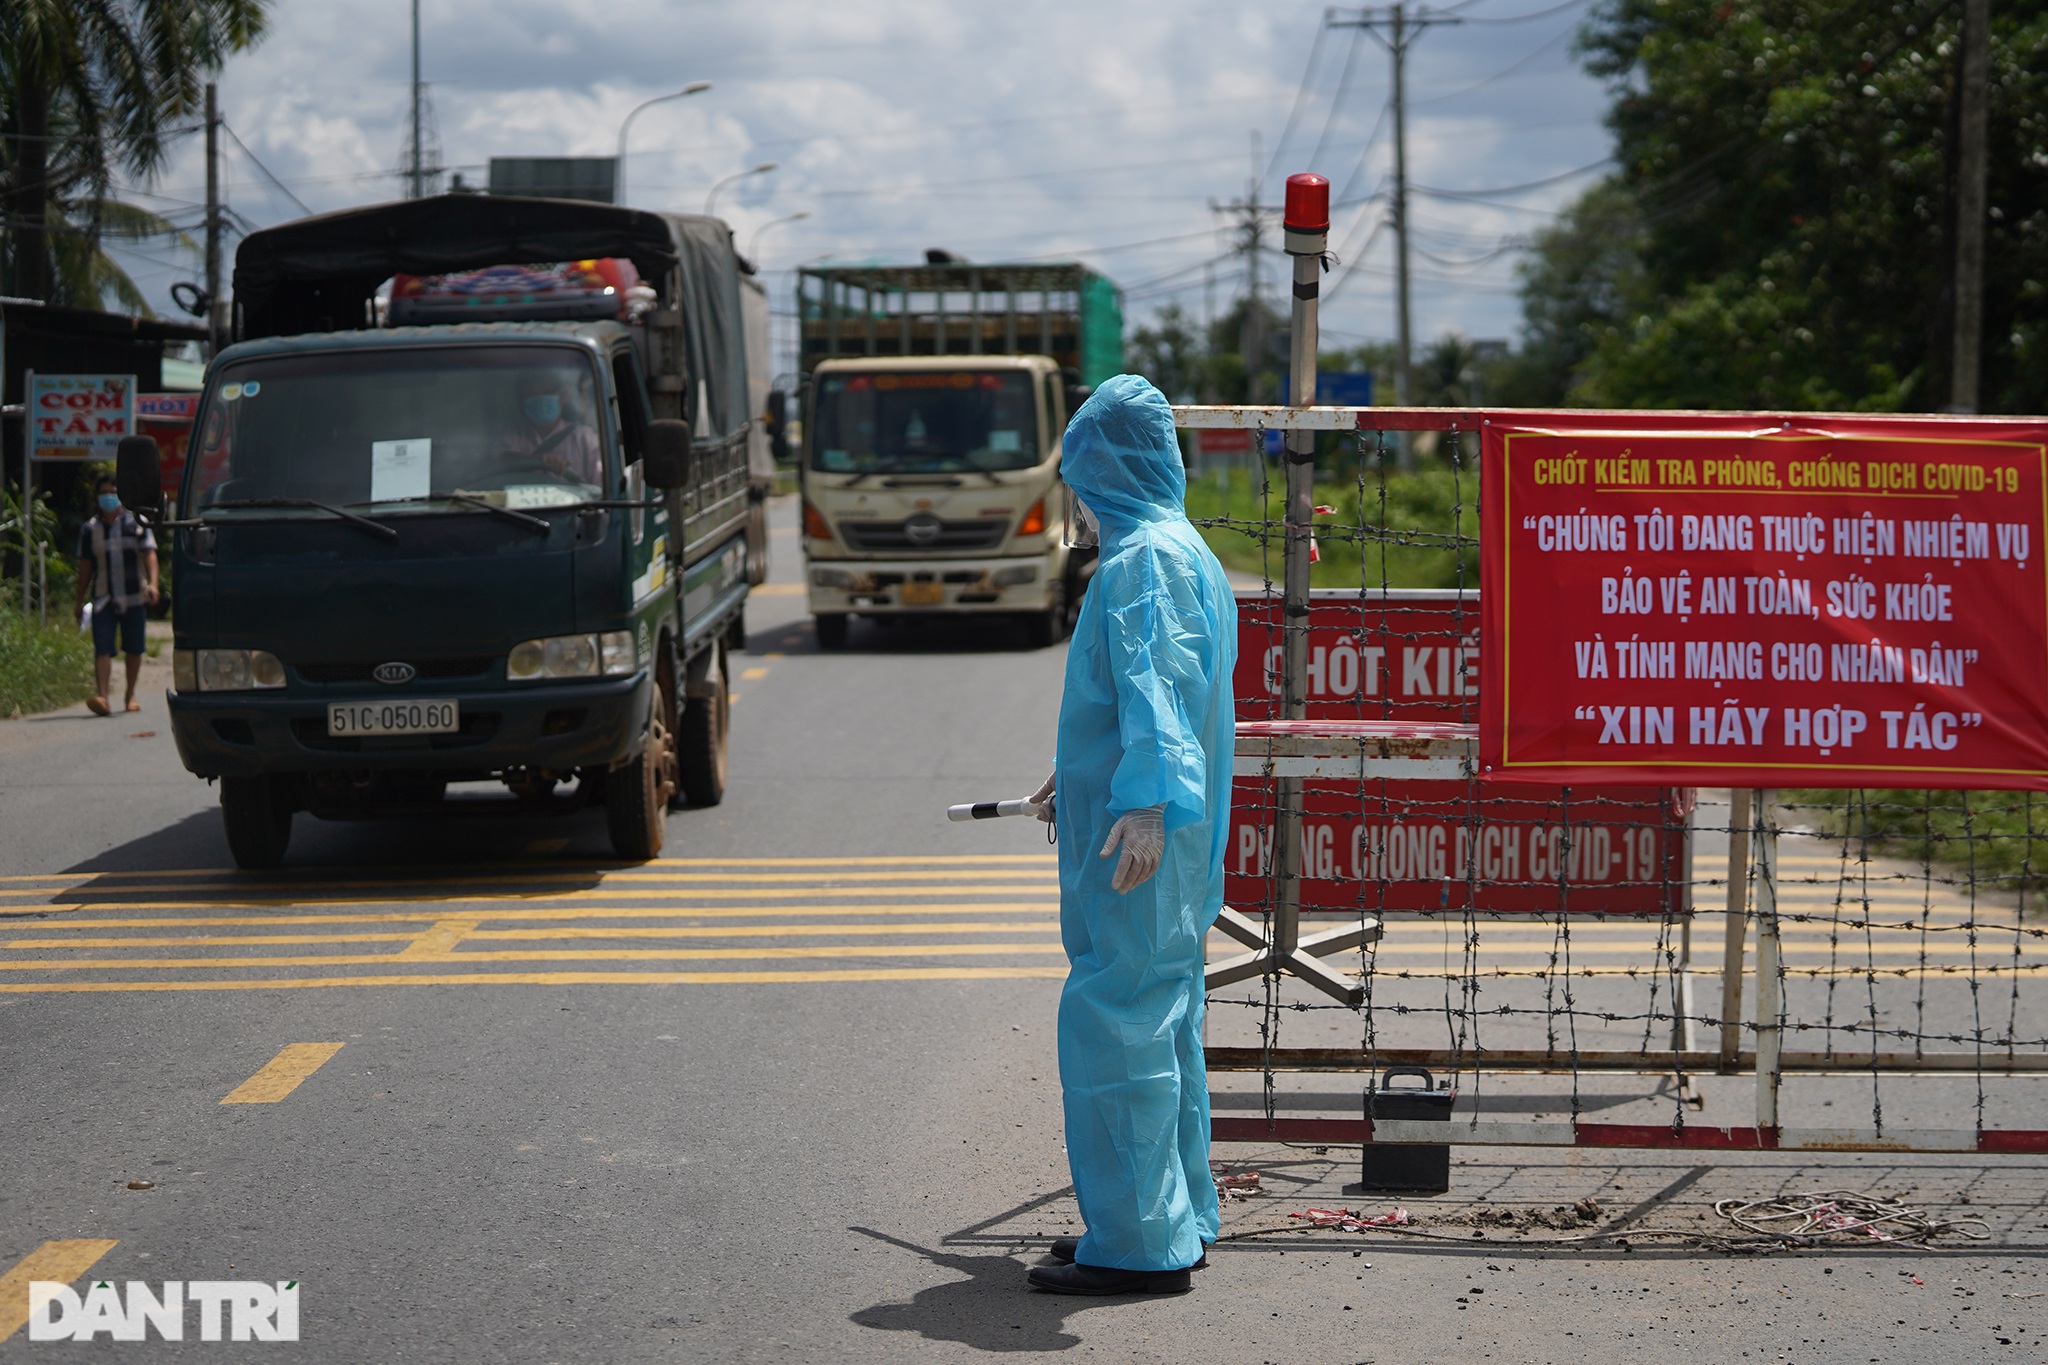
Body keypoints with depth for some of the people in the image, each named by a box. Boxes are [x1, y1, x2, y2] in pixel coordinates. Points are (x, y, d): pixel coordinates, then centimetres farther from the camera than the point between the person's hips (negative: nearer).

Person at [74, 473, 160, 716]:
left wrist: (152, 583, -19)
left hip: (134, 597, 0)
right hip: (103, 598, 0)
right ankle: (101, 696, -22)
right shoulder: (89, 529, 8)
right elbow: (85, 566, 13)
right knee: (102, 648, -12)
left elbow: (149, 554, -3)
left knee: (134, 650, 7)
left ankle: (131, 695, 22)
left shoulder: (137, 523, 3)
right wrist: (80, 600, 13)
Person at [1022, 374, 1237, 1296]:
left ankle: (1137, 1242, -3)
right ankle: (1177, 1220, 23)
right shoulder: (1183, 549, 17)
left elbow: (1156, 683, -27)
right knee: (1160, 1021, 15)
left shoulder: (1145, 557, -15)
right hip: (1174, 836, 10)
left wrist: (1147, 801, -36)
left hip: (1134, 836, -10)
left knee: (1115, 1020, -7)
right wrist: (1082, 772, 38)